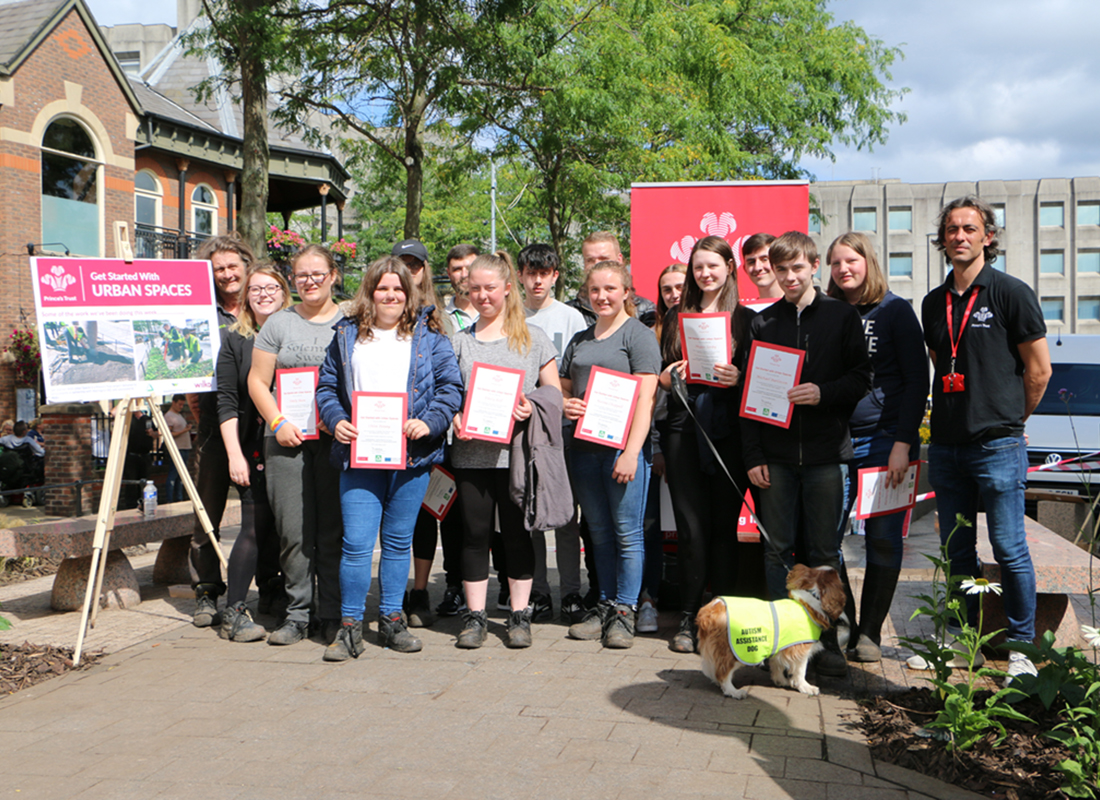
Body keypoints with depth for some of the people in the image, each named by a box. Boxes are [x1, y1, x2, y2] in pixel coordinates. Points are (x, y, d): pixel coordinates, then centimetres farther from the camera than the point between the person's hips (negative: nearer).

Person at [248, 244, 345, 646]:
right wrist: (278, 423, -4)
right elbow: (257, 380, 11)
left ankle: (333, 615, 10)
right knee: (293, 533, 1)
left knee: (333, 531, 0)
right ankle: (297, 615, 12)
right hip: (287, 441, 1)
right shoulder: (278, 323, 12)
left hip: (337, 440, -1)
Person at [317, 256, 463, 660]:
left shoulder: (429, 336, 7)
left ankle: (391, 620, 23)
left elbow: (451, 386, 3)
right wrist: (336, 421, -4)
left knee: (398, 542, 10)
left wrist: (430, 421, -12)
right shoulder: (347, 335, 11)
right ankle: (350, 627, 5)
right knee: (356, 543, -6)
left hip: (411, 454, 0)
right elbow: (326, 386, 14)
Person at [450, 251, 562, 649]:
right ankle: (474, 615, 14)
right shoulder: (459, 341, 11)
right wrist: (454, 418, -8)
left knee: (518, 533, 4)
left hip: (516, 451, -1)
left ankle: (519, 615, 14)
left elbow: (555, 393, 6)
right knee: (475, 533, 5)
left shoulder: (533, 338, 7)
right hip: (471, 452, 2)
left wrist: (532, 408, -14)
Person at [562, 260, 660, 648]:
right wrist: (565, 405, 0)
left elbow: (645, 398, -9)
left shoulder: (638, 335, -1)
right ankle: (605, 606, 19)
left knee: (627, 531, -3)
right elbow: (562, 388, 25)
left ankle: (625, 611, 4)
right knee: (599, 532, 11)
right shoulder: (579, 340, 18)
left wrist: (631, 452, -17)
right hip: (584, 447, 6)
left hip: (623, 445, -6)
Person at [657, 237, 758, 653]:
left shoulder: (746, 318, 7)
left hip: (727, 431, -2)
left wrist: (737, 379, -16)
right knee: (690, 525, 1)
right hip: (683, 429, 2)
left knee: (723, 524, 1)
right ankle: (688, 616, 8)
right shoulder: (676, 317, 16)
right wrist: (665, 378, -3)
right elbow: (660, 373, 19)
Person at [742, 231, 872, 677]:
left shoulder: (842, 317, 5)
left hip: (825, 452, -1)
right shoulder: (762, 323, 9)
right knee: (777, 550, 4)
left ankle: (827, 641, 13)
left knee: (823, 552, 4)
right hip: (775, 455, 2)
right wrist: (753, 455, 0)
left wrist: (823, 393, -16)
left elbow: (861, 378, 3)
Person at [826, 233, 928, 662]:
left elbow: (917, 379, -2)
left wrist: (903, 443, -11)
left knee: (884, 538, 2)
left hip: (885, 438, -3)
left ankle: (869, 633, 15)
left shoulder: (895, 311, 2)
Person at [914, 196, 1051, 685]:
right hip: (945, 444, 5)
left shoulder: (1011, 293, -3)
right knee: (956, 550, 12)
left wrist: (1007, 420, 8)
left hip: (997, 445, -5)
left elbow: (1039, 370, 0)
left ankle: (1021, 646, 12)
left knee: (1009, 548, -2)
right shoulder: (934, 303, 13)